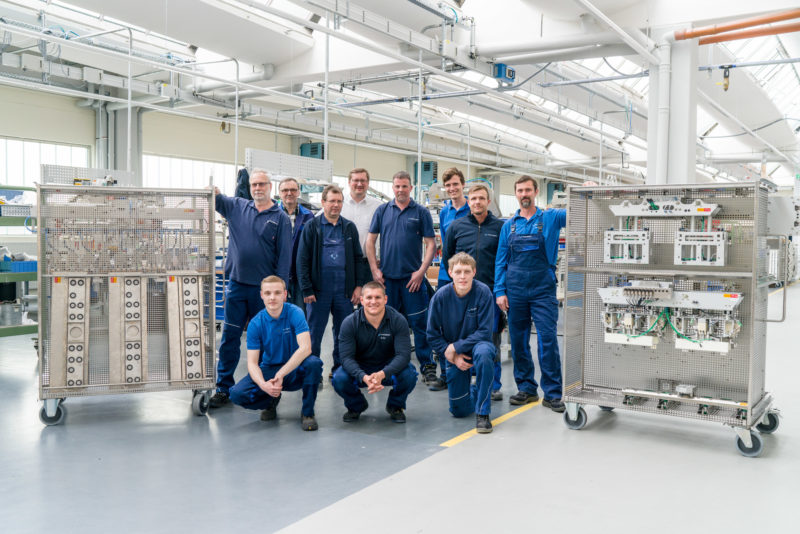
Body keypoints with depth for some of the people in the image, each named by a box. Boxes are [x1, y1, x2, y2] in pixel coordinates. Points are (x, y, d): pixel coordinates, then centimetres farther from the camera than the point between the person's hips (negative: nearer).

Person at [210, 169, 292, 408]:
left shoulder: (280, 218, -1)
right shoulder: (237, 207, 9)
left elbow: (284, 256, -4)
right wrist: (214, 192, -23)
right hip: (236, 283, 2)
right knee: (229, 337, 5)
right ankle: (223, 388, 12)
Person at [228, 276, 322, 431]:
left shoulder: (295, 313, -14)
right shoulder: (256, 323, -9)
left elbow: (305, 348, -26)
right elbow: (252, 362, -10)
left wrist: (280, 374, -31)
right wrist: (263, 384, -31)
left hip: (295, 369, -2)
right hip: (268, 369, 2)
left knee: (314, 363, -35)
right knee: (237, 394, -22)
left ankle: (307, 413, -11)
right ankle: (271, 402, 12)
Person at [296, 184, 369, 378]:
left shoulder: (349, 227, 10)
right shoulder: (311, 227, 1)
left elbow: (358, 258, 13)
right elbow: (302, 260, -2)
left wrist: (359, 286, 4)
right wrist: (307, 289, -8)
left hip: (344, 289, 3)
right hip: (319, 288, -3)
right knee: (314, 333, 4)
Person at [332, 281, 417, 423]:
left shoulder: (398, 320, -17)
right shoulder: (350, 323, -15)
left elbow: (403, 354, -23)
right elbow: (346, 357, -20)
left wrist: (382, 374, -41)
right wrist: (364, 377, -40)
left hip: (389, 369, 0)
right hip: (359, 369, 1)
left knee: (409, 375, -31)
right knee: (339, 379, -29)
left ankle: (395, 406, 4)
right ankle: (356, 406, 7)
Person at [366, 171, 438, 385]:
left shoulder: (421, 212, 3)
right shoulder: (382, 211, 8)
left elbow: (430, 244, 1)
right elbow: (370, 241, 9)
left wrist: (421, 271, -9)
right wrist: (375, 269, 1)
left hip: (412, 277, -2)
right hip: (387, 276, 2)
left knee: (419, 322, -1)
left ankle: (427, 364, 8)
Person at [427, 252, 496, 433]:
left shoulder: (483, 292, -19)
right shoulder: (440, 296, -14)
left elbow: (485, 332, -18)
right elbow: (432, 335, -6)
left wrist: (455, 347, -20)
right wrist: (452, 355, -16)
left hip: (478, 345, -2)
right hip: (454, 356, 2)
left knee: (483, 353, -40)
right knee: (459, 410, 3)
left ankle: (482, 413, -24)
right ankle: (475, 391, 41)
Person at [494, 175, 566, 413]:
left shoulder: (550, 218, 4)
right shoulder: (509, 225, 10)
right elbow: (500, 260, 8)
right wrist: (500, 291, 1)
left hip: (543, 289, -3)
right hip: (515, 291, 3)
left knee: (548, 340, -6)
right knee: (518, 341, 8)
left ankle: (552, 394, 4)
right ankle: (526, 388, 21)